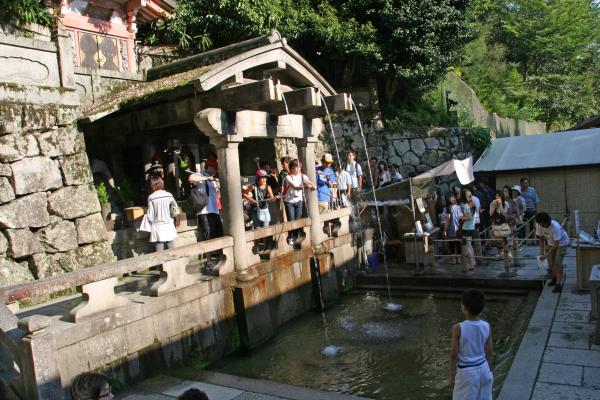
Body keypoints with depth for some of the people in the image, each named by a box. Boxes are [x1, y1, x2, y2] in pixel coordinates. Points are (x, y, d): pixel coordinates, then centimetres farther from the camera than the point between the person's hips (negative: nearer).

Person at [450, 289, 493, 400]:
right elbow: (489, 353, 1)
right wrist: (489, 370, 16)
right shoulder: (487, 326, -9)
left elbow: (454, 354, -14)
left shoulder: (458, 328, -22)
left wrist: (452, 374, -1)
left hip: (466, 372, -4)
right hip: (483, 369, 4)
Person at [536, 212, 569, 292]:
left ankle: (558, 284, -11)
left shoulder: (555, 227, -38)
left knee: (557, 263, -14)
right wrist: (542, 251, -13)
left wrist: (546, 255, -34)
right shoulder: (539, 225, -21)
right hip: (551, 243, 6)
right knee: (550, 262, 9)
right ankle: (554, 278, 31)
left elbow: (556, 244, -33)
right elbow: (541, 238, -6)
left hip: (561, 243, -6)